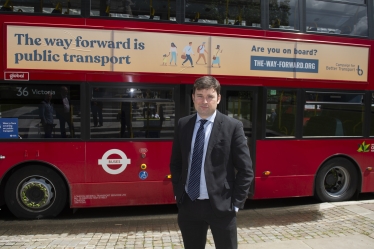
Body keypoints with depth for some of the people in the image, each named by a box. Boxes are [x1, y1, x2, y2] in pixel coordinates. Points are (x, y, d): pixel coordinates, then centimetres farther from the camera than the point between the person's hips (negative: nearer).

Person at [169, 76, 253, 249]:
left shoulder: (233, 126, -7)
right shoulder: (183, 125, 3)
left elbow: (245, 170, -5)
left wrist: (236, 202, -8)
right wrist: (178, 192, 6)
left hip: (221, 205, -3)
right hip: (188, 205, 4)